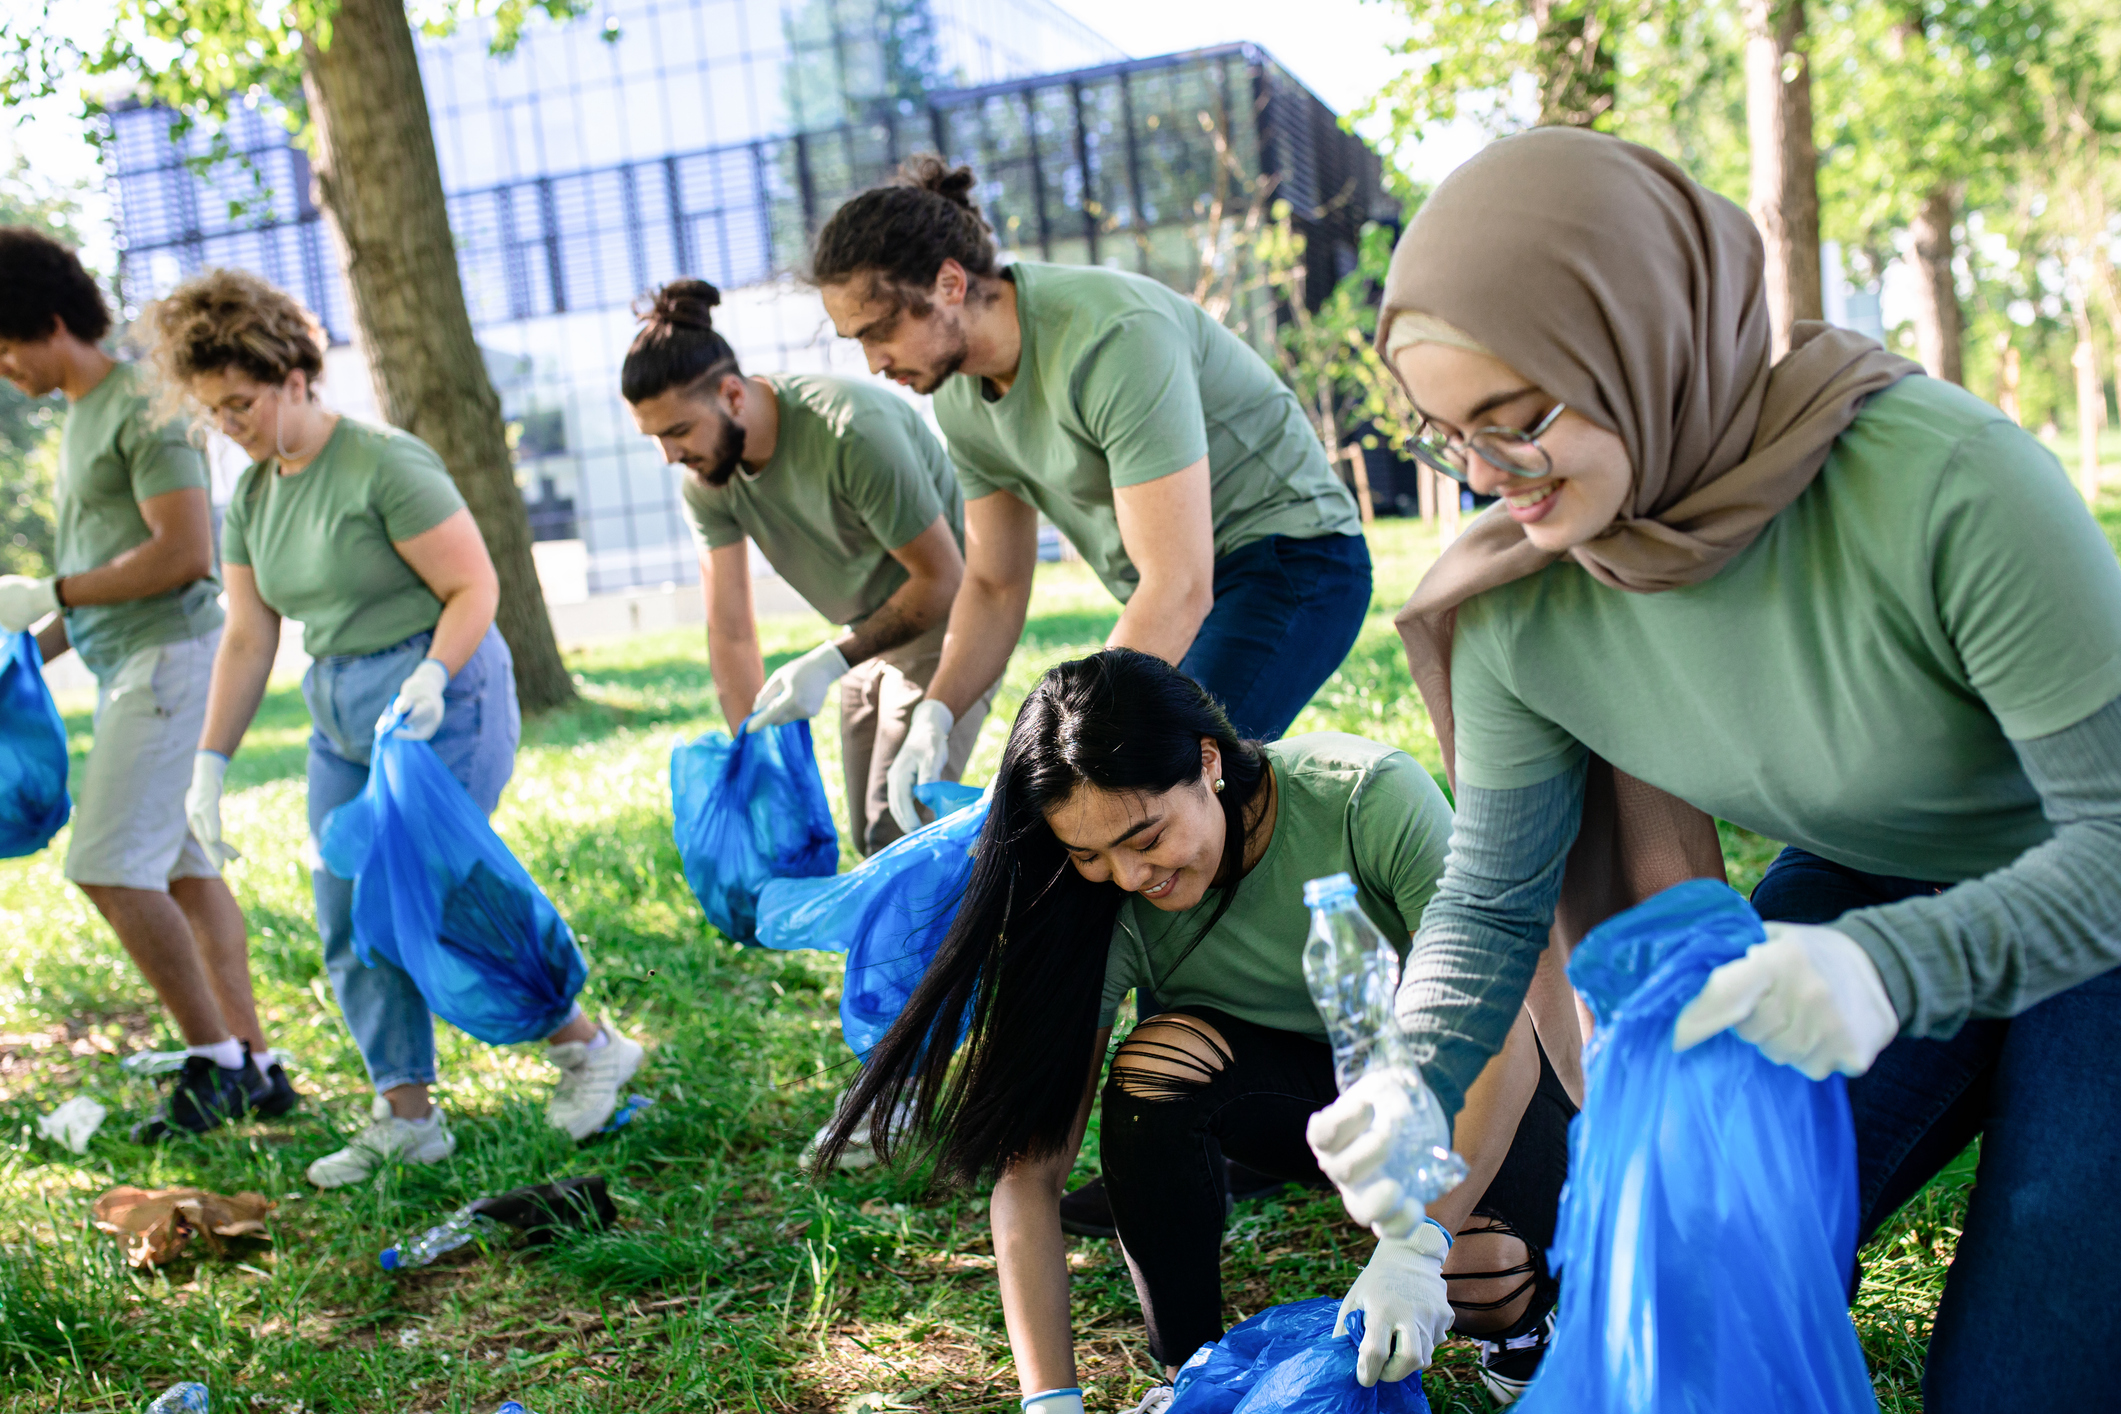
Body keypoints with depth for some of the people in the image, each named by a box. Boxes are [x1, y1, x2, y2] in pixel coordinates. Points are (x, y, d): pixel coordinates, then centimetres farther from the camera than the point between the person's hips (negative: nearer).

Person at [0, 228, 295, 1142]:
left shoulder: (139, 405, -11)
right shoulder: (80, 415, 18)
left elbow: (185, 553, -19)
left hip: (167, 656, -10)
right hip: (126, 664, 10)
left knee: (109, 866, -13)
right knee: (183, 870, 9)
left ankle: (213, 1060, -3)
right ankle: (256, 1068, 13)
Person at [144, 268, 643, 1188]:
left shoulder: (383, 464, -15)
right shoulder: (251, 495, 9)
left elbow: (474, 587, -15)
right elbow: (248, 638, 11)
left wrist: (431, 677, -30)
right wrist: (210, 763, 7)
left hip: (440, 701, -8)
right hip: (341, 719, 8)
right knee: (349, 923, 5)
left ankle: (588, 1048, 5)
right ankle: (406, 1117, 14)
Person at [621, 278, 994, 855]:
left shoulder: (852, 430, -33)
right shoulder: (705, 478, -11)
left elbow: (943, 577, -25)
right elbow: (731, 633, -7)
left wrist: (829, 662, -31)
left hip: (945, 619, -7)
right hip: (871, 633, 7)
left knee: (898, 829, -16)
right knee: (869, 834, 10)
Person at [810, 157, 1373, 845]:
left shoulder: (1114, 336, -29)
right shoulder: (961, 398, -1)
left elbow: (1179, 589, -33)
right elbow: (994, 586, 10)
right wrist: (934, 715, -8)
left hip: (1289, 557, -8)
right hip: (1173, 589, 9)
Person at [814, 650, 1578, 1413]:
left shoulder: (1370, 798, -31)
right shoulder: (1108, 917, -23)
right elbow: (1030, 1171, -24)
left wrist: (1415, 1246, -43)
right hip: (1299, 1079, 2)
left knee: (1492, 1287, -33)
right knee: (1153, 1064, -31)